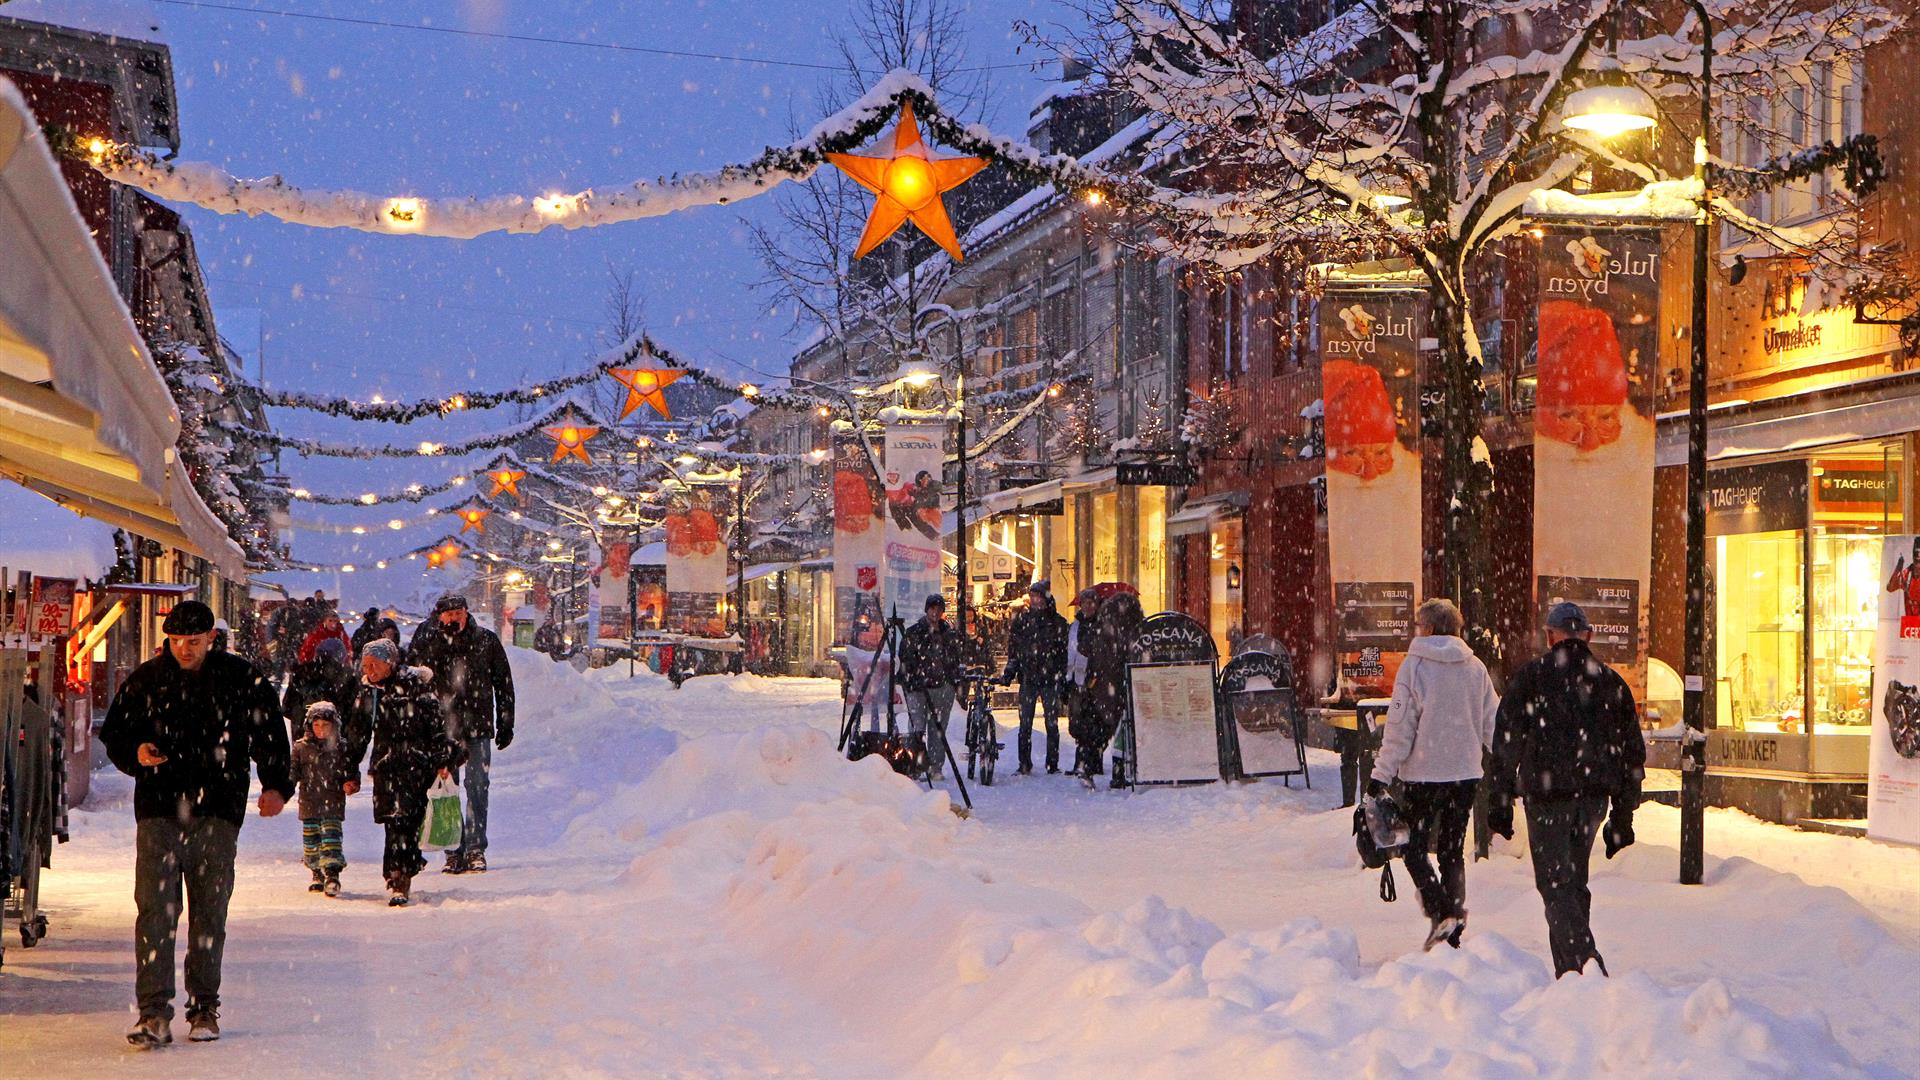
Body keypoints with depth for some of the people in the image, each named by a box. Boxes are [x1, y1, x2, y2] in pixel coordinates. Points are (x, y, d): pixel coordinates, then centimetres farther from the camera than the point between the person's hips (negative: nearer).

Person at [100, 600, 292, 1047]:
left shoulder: (242, 680, 3)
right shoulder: (145, 681, 5)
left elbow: (270, 735, 10)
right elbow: (114, 734, 14)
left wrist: (275, 785, -2)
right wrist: (136, 752, -8)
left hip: (218, 812, 0)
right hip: (158, 811, 0)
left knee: (210, 913, 5)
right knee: (155, 909, -8)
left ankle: (204, 1008, 16)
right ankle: (154, 1013, -8)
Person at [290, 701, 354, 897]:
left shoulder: (341, 748, 2)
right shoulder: (301, 747, 5)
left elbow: (351, 772, 7)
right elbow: (293, 772, 6)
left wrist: (351, 784, -12)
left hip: (333, 802, -2)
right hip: (309, 802, 2)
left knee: (331, 835, -12)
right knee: (310, 840, 8)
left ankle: (332, 875, -16)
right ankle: (318, 875, 22)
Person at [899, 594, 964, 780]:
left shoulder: (950, 632, 12)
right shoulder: (913, 632, 3)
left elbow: (955, 658, 20)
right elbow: (904, 659, 3)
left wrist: (956, 681, 15)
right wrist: (908, 682, -3)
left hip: (943, 687, 2)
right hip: (918, 687, -2)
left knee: (938, 729, 4)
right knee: (917, 727, -9)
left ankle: (936, 767, 9)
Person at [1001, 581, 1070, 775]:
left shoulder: (1058, 622, 4)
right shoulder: (1021, 620, 8)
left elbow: (1064, 651, 5)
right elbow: (1013, 648, 12)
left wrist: (1064, 677, 0)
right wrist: (1009, 671, 2)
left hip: (1051, 678, -1)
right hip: (1028, 678, 1)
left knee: (1052, 724, 0)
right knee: (1025, 724, 0)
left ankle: (1053, 764, 7)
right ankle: (1024, 764, 6)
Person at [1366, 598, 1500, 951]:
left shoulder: (1415, 666, -9)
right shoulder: (1475, 668, 5)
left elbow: (1399, 727, -11)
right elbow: (1493, 724, 10)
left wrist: (1382, 774, -6)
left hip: (1423, 774, -5)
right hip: (1466, 773, 5)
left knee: (1416, 849, 6)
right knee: (1453, 850, 13)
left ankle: (1441, 912, -13)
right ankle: (1452, 933, 11)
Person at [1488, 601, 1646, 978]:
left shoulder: (1530, 678, -2)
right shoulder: (1611, 682, 10)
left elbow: (1506, 745, -5)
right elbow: (1633, 753, 13)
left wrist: (1500, 802, 1)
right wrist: (1623, 816, 18)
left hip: (1547, 794, -4)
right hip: (1595, 797, 5)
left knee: (1555, 884, -2)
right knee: (1575, 882, 17)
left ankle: (1585, 965, -18)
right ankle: (1568, 970, 21)